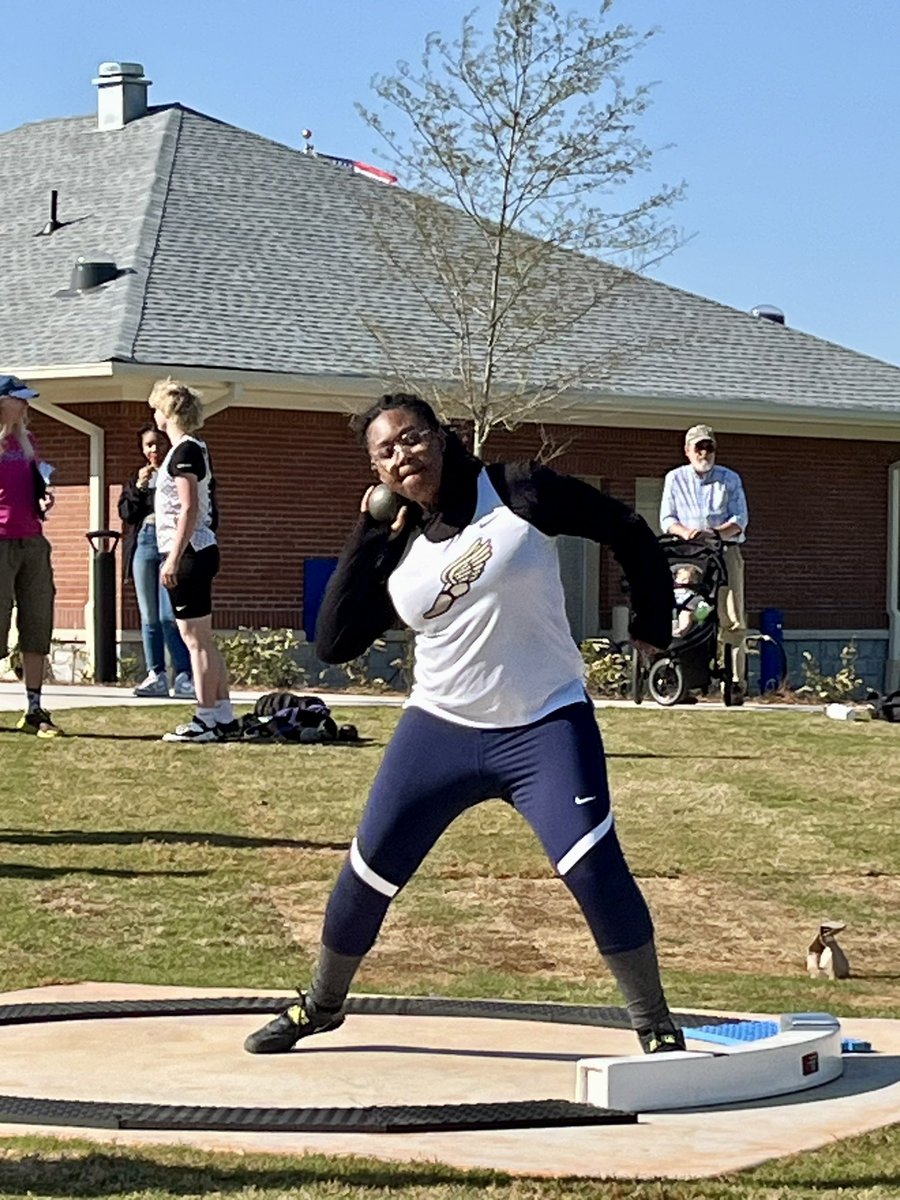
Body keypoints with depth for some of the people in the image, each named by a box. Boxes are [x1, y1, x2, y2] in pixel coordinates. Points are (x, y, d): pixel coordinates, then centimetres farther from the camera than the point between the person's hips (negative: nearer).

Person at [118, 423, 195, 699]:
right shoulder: (137, 477, 17)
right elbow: (125, 513, 8)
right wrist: (139, 487, -3)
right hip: (144, 543, 5)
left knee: (170, 616, -12)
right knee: (149, 617, 6)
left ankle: (184, 677, -8)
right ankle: (156, 676, 10)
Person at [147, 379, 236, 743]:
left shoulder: (184, 451, -13)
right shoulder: (194, 448, 16)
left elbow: (189, 509, -20)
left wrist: (174, 558, -22)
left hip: (189, 553, -10)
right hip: (198, 552, 10)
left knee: (196, 640, -7)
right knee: (203, 640, 13)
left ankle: (206, 720, -5)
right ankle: (224, 717, 15)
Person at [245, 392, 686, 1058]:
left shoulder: (519, 494, -8)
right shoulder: (395, 548, 3)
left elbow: (627, 530, 0)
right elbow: (334, 642, -3)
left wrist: (653, 626, 0)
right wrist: (367, 536, -6)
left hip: (546, 728, -4)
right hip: (439, 730, 4)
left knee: (595, 870, -20)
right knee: (367, 874, 6)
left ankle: (657, 1027, -3)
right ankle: (321, 1006, 32)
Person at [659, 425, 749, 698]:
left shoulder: (730, 479, 11)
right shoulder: (675, 479, 14)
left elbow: (739, 520, 3)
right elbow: (667, 519, 9)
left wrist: (714, 533, -16)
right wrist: (685, 532, -13)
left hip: (726, 551, 0)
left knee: (732, 619, -9)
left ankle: (736, 681, -10)